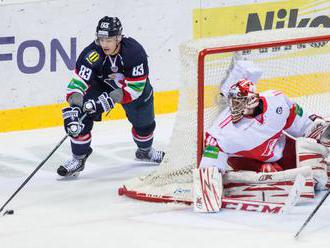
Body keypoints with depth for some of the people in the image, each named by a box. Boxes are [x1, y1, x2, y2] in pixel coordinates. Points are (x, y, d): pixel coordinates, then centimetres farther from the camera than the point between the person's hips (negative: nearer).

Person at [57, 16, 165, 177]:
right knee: (82, 117, -19)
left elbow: (134, 87, -33)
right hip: (100, 84, 0)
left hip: (134, 86, 0)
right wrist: (74, 107, -51)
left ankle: (145, 151, 44)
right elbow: (78, 82, -35)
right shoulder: (92, 54, -34)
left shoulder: (134, 52, -36)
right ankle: (78, 159, -2)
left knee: (144, 122, 10)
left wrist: (111, 99, -43)